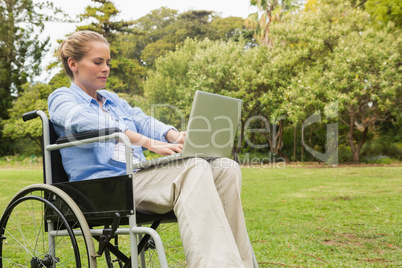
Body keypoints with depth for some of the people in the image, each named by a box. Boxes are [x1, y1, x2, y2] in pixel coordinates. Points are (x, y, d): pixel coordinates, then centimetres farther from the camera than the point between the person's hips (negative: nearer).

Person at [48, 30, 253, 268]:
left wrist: (177, 137, -9)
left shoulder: (113, 100, 31)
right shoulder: (62, 98, 8)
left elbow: (143, 121, 15)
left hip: (139, 176, 7)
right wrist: (149, 143, -26)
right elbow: (88, 123, -15)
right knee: (195, 168, -32)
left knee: (226, 168, -15)